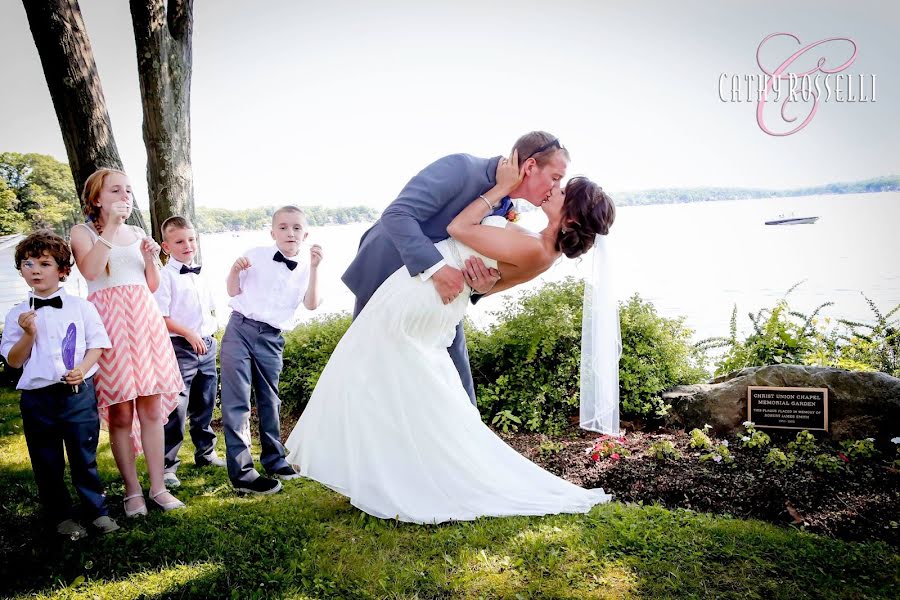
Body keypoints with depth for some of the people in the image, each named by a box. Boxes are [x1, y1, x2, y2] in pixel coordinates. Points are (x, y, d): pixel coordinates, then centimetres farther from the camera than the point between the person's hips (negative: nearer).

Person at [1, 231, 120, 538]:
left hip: (79, 393, -2)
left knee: (84, 458, 6)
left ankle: (98, 510, 22)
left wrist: (82, 369, -13)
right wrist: (28, 334, -12)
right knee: (47, 463, 11)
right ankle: (62, 517, 27)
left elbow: (97, 344, 3)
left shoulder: (81, 307, 2)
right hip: (37, 398, 2)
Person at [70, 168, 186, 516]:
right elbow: (90, 270, -17)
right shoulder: (83, 232, 4)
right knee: (120, 412, -2)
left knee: (152, 408, 3)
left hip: (145, 319, 4)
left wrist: (152, 260, 0)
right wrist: (111, 227, -16)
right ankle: (132, 490, 10)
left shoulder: (139, 235, 18)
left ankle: (158, 487, 11)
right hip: (109, 321, -4)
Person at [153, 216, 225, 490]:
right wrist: (189, 334, -20)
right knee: (176, 409, -6)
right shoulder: (165, 276, -8)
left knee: (205, 405, 17)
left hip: (206, 346, 7)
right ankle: (167, 465, 4)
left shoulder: (200, 276, 13)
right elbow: (160, 317, -15)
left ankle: (206, 453, 32)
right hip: (180, 348, -7)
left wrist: (210, 333, 9)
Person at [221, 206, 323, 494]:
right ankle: (241, 471, 0)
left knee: (270, 400, 14)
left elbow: (312, 305, -12)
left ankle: (274, 460, 31)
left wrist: (314, 267, -20)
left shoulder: (305, 269, 3)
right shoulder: (257, 255, 1)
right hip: (240, 329, -2)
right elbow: (233, 292, 8)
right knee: (237, 401, -5)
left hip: (271, 340, 2)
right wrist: (235, 270, -11)